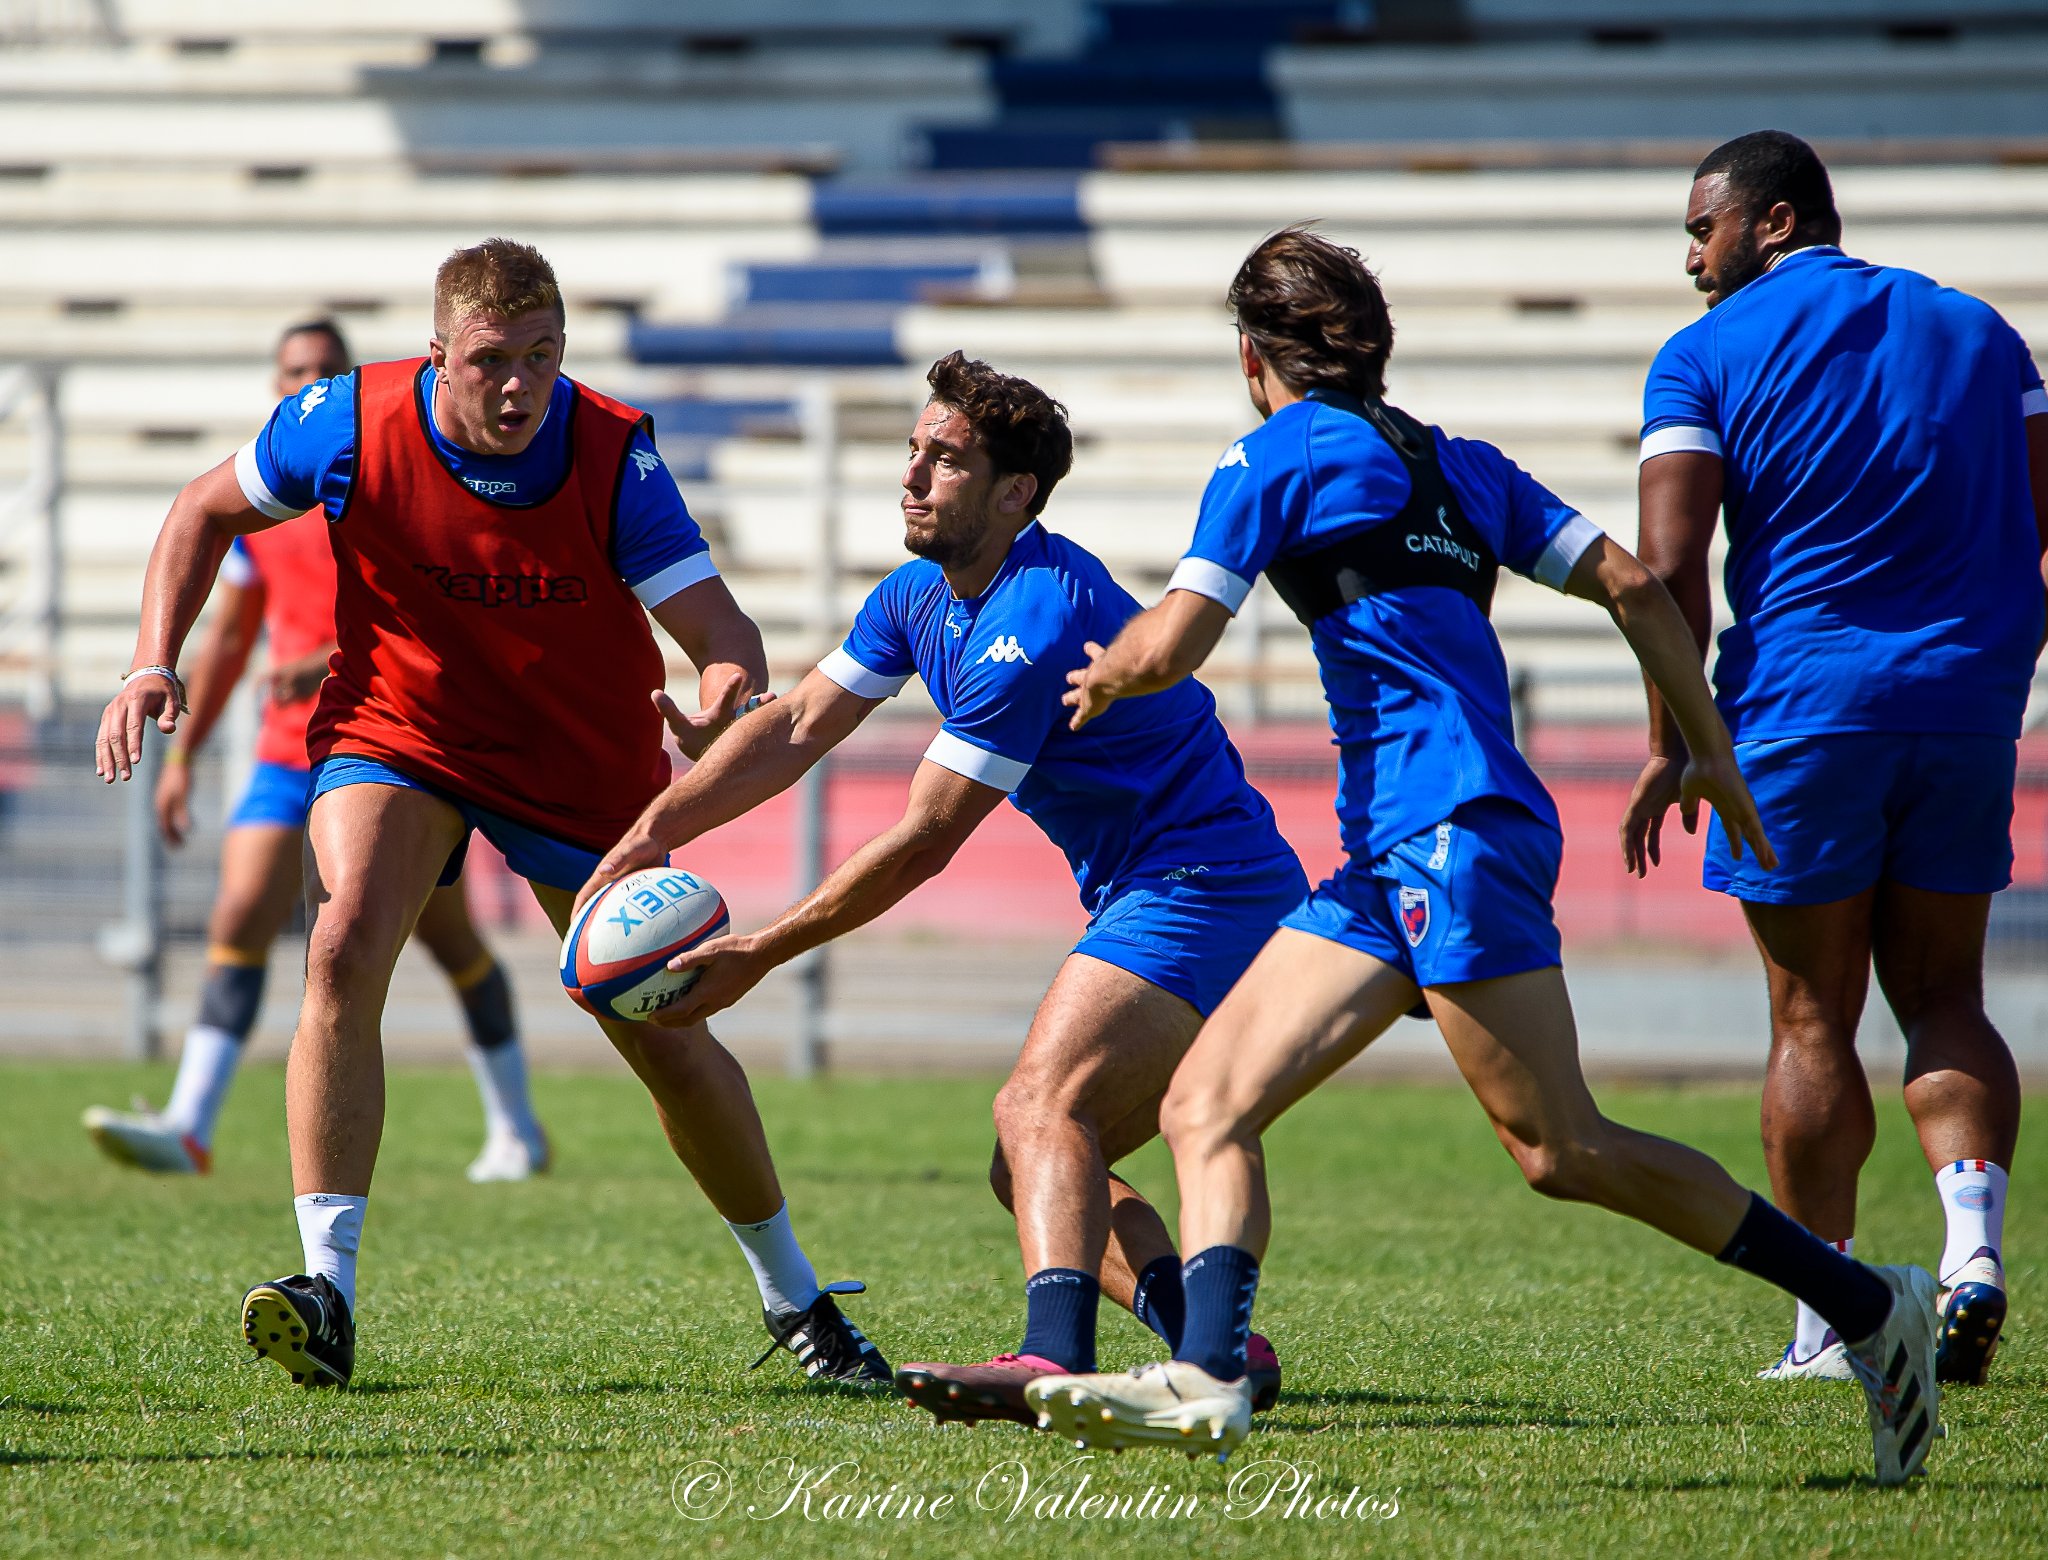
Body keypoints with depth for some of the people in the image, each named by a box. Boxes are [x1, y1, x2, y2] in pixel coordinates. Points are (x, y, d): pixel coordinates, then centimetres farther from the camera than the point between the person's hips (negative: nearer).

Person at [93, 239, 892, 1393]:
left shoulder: (613, 453, -23)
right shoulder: (354, 423, -19)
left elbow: (720, 628, -27)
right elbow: (209, 511, 0)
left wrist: (728, 707, -51)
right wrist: (155, 667, -11)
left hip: (580, 764, 0)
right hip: (394, 731, 0)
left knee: (665, 1039, 4)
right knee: (346, 950, -27)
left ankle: (795, 1297, 27)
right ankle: (328, 1295, -27)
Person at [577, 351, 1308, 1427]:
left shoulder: (1033, 627, -22)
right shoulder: (919, 596, 10)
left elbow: (920, 845, -20)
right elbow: (798, 727, 12)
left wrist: (760, 954, -15)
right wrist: (651, 833, -1)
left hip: (1202, 886, -11)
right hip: (1146, 901, 11)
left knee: (1040, 1106, -29)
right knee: (1037, 1170, 11)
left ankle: (1055, 1360, -50)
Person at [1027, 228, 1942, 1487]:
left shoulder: (1282, 453, 0)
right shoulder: (1458, 464, 20)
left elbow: (1170, 649, -4)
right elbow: (1632, 584, 16)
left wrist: (1102, 680, 18)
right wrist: (1713, 755, 22)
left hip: (1454, 828, -9)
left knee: (1563, 1154, -10)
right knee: (1206, 1109, 0)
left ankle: (1868, 1305, -3)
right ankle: (1208, 1380, -17)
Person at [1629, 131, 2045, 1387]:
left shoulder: (1706, 357, 0)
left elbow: (1669, 567, -8)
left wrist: (1672, 747, -2)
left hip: (1803, 705, -3)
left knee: (1814, 1021, 4)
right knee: (1943, 994, 12)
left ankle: (1828, 1321, 5)